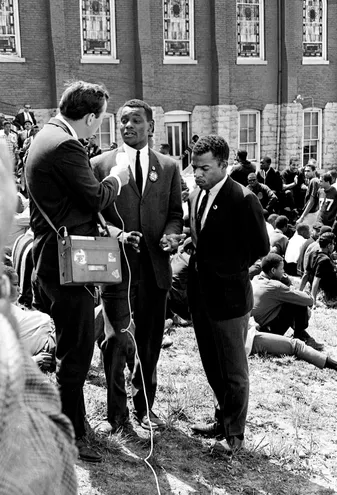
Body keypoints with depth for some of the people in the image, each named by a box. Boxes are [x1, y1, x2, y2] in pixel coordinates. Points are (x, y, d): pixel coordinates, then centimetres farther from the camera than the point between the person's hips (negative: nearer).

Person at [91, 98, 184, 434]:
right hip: (117, 266, -2)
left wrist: (171, 234, -10)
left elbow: (175, 213, 12)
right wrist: (117, 233, -16)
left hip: (155, 267, 3)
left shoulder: (168, 167, 11)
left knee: (150, 342, 12)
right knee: (116, 342, -3)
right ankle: (116, 411, 15)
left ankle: (144, 405, 29)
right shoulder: (100, 164, 3)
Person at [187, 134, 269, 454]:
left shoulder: (242, 199, -16)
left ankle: (235, 433, 23)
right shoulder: (196, 195, 7)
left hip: (229, 295, -7)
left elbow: (260, 247, -11)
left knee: (233, 370, 7)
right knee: (212, 366, 20)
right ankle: (223, 419, 37)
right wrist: (197, 258, 4)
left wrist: (229, 270, -7)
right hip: (201, 293, 7)